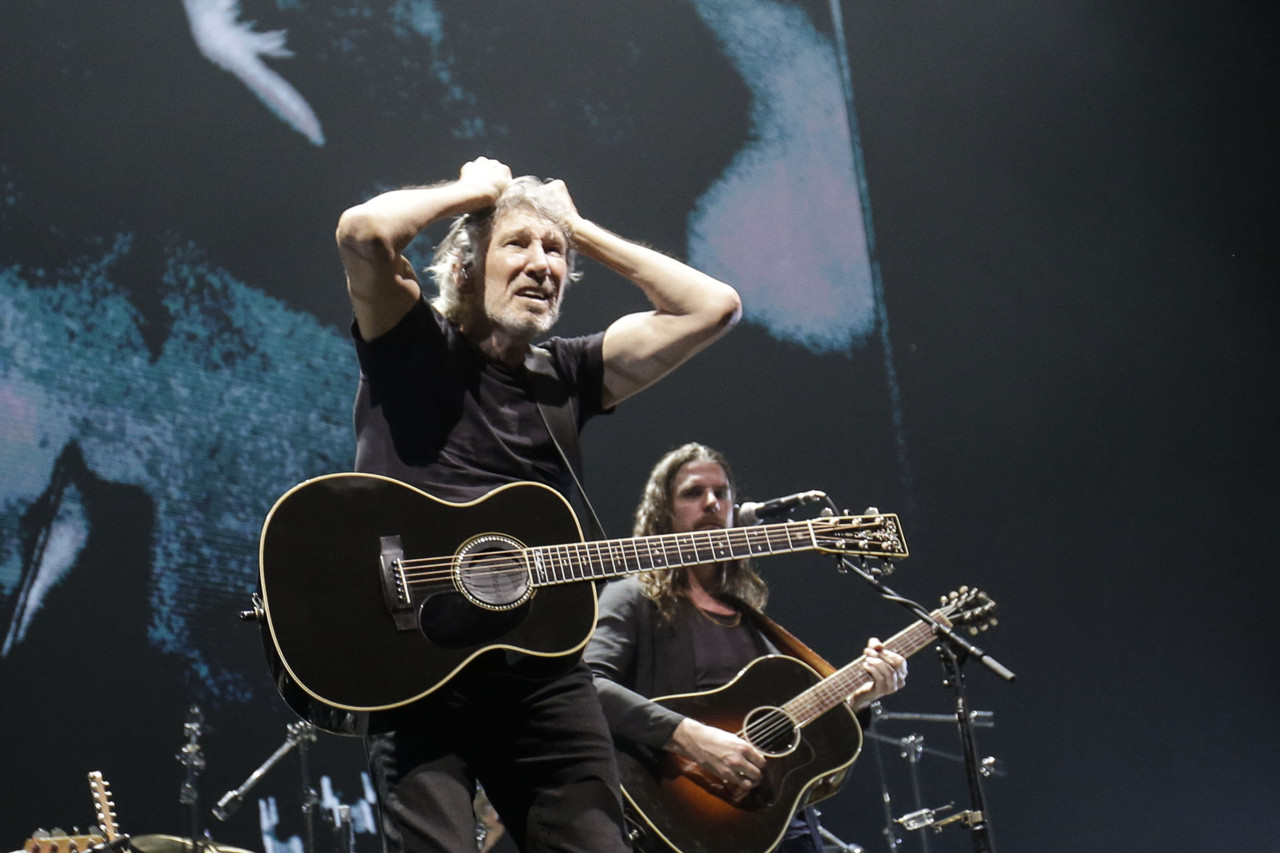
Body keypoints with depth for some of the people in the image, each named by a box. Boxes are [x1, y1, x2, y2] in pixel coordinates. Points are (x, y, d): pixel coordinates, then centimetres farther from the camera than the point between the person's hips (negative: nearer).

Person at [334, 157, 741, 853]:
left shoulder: (567, 374, 17)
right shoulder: (413, 346, 5)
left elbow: (714, 306, 11)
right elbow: (363, 230, -15)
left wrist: (582, 231, 13)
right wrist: (473, 191, 2)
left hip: (542, 673, 5)